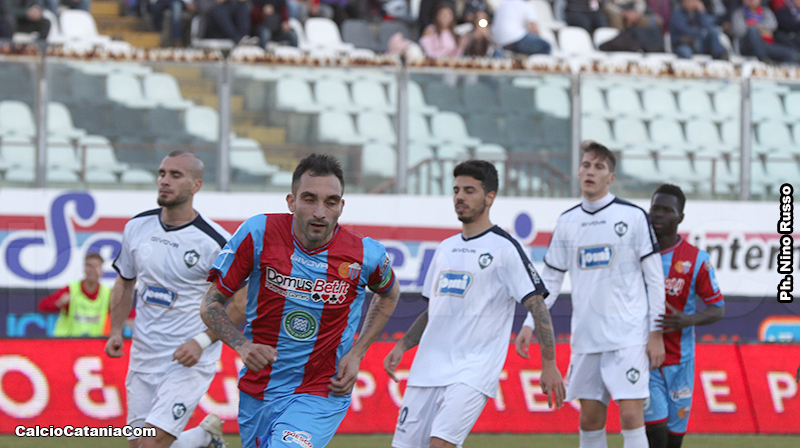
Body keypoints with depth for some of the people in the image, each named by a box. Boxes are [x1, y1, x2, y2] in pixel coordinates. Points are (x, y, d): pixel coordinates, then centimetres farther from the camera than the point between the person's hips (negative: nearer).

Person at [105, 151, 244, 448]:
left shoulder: (214, 242, -13)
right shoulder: (137, 227, 4)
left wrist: (201, 341, -17)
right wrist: (116, 331, 8)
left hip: (190, 362, -6)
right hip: (143, 357, 6)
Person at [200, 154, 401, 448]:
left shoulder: (365, 254, -11)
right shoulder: (258, 234, -12)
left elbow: (388, 294, 14)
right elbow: (211, 305, -4)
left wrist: (356, 353, 2)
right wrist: (243, 347, -22)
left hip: (321, 394, -3)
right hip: (257, 390, 3)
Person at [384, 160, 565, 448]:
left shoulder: (504, 249, -4)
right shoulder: (446, 249, 18)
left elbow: (537, 305, -8)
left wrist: (549, 365, -14)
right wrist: (402, 346, 12)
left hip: (474, 370, -7)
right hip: (428, 368, 7)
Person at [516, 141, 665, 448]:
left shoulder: (633, 217, -2)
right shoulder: (566, 223, 10)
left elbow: (654, 277, -1)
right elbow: (550, 280, 16)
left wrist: (656, 333, -5)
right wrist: (529, 324, 6)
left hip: (628, 337, -4)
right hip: (586, 338, 4)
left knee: (631, 415, -12)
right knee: (590, 418, 6)